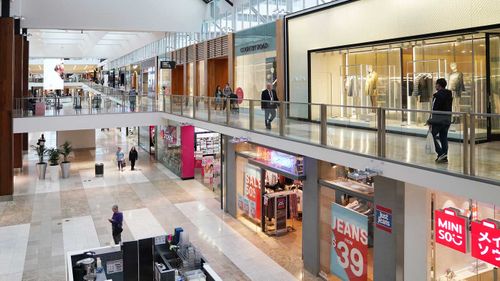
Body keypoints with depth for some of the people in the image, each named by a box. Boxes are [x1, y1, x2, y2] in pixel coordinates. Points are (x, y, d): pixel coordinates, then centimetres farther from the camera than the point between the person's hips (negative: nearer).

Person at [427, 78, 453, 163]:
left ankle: (441, 153, -9)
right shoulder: (450, 95, 13)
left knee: (434, 134, 3)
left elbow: (434, 109, -16)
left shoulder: (438, 95, -13)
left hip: (438, 120, -8)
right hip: (447, 119, 8)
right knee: (444, 137, 10)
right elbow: (449, 108, 16)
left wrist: (430, 121, -13)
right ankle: (444, 157, 11)